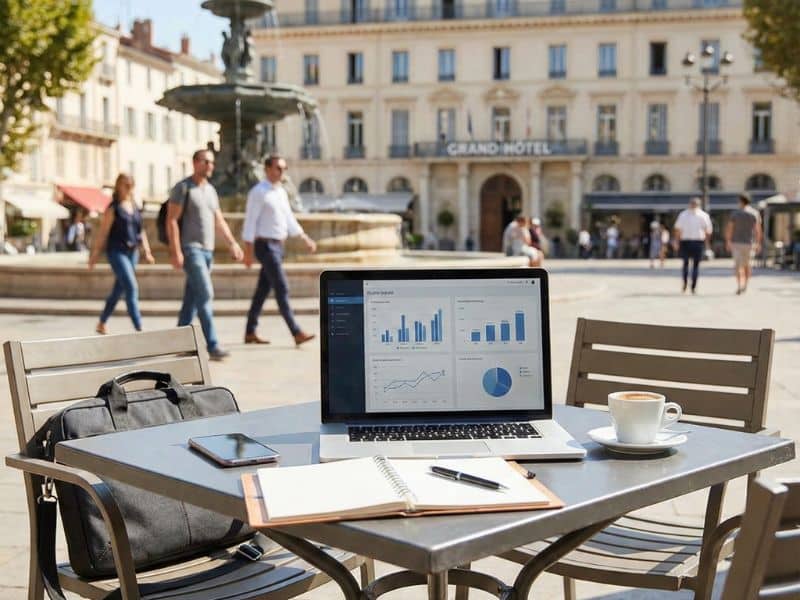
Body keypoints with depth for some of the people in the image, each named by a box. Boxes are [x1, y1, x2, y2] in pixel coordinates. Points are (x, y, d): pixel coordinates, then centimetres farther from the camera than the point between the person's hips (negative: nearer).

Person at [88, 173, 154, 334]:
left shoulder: (134, 207, 12)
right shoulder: (113, 208, -5)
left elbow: (141, 231, 15)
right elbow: (103, 232, -5)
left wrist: (147, 251, 6)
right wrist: (94, 255, -5)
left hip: (132, 252, 6)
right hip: (117, 252, -6)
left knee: (118, 291, 14)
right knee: (132, 288, -15)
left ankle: (101, 324, 30)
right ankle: (139, 329, -16)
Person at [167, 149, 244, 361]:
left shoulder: (211, 190, 17)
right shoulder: (183, 187, -6)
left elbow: (219, 221, 20)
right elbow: (171, 220, -11)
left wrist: (232, 243, 9)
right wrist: (175, 251, -18)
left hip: (207, 250, 8)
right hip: (190, 249, -8)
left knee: (192, 298, 10)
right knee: (205, 294, -16)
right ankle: (212, 345, -18)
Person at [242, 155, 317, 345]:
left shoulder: (281, 192, 14)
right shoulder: (259, 192, -12)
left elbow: (289, 219, 19)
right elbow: (250, 222, -13)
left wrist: (305, 238, 11)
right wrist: (248, 251, -16)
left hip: (278, 246, 9)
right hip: (266, 246, -9)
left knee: (263, 290, 11)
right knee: (282, 289, -11)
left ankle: (250, 333, 19)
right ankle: (297, 333, -12)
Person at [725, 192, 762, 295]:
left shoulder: (735, 213, -6)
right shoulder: (755, 213, -1)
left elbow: (729, 228, -6)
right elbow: (758, 229, -5)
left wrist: (727, 242, 4)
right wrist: (758, 243, 1)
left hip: (736, 242, -2)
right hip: (749, 242, 2)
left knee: (738, 265, -3)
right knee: (746, 263, 20)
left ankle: (739, 286, -17)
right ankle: (745, 285, 21)